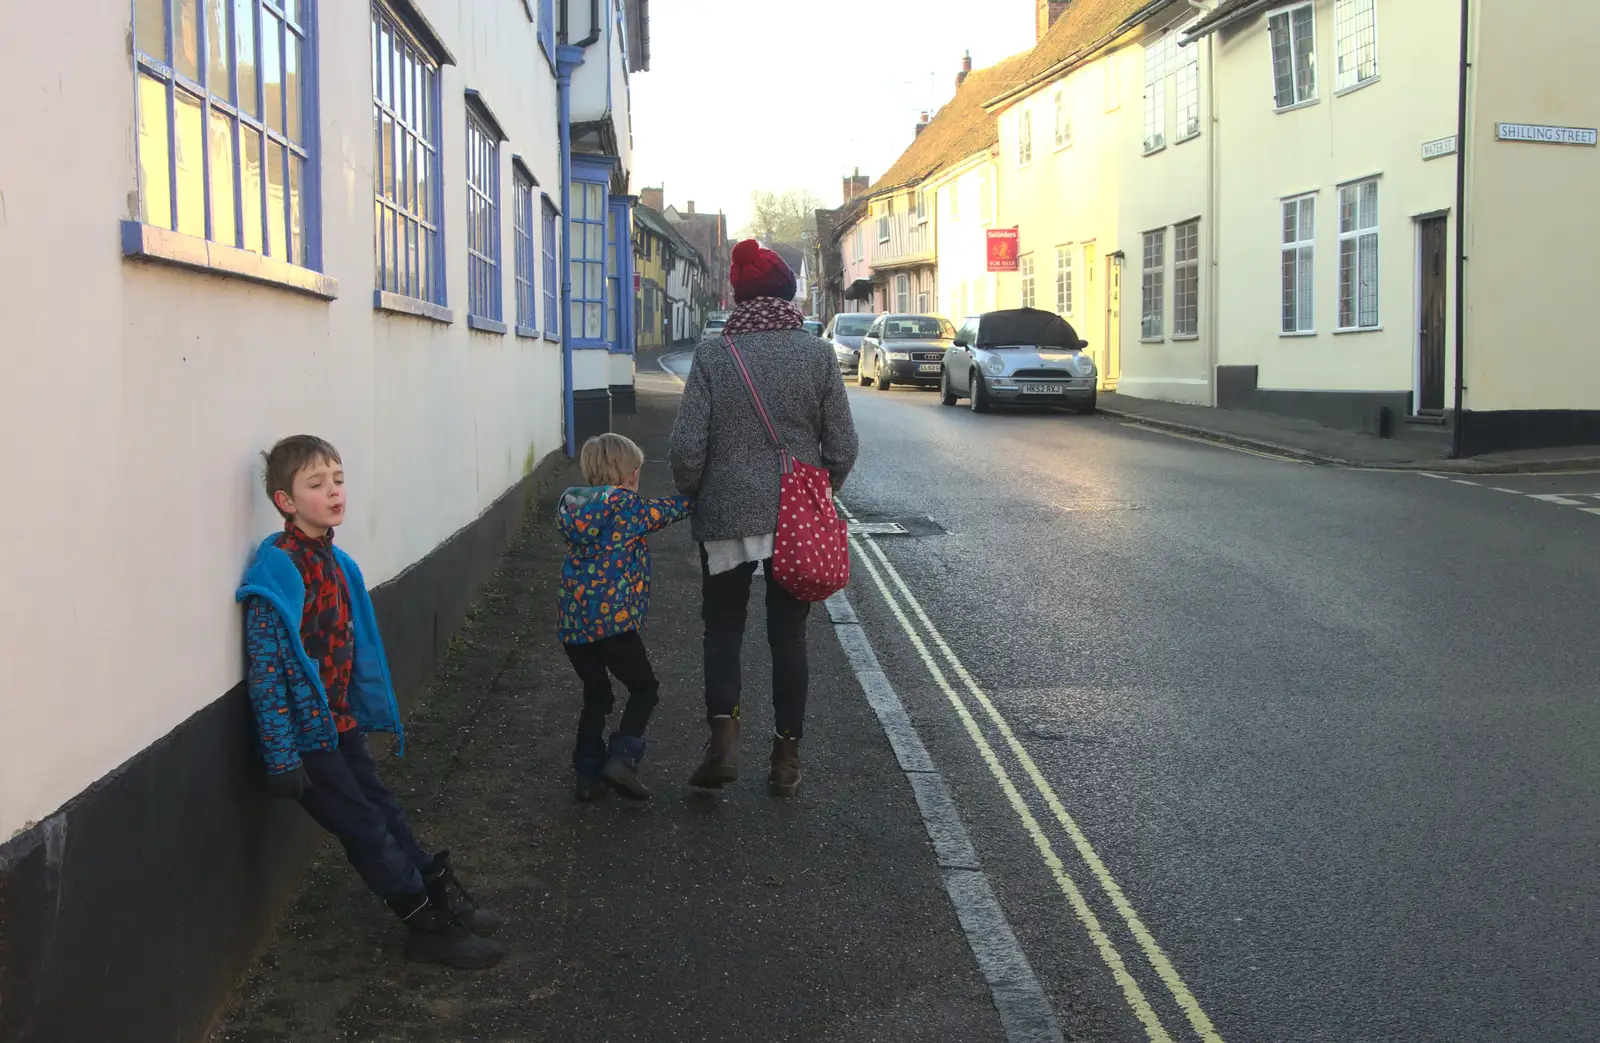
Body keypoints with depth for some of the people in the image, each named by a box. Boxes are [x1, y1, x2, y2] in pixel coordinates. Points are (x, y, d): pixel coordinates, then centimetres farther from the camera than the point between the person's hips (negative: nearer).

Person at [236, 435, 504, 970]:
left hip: (341, 722, 7)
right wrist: (282, 759, -23)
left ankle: (443, 898, 29)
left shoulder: (334, 561, 5)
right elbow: (267, 670, -22)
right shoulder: (278, 570, -21)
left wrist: (362, 711, 19)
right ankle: (428, 927, 12)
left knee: (384, 811, 17)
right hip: (306, 732, -7)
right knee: (366, 828, 2)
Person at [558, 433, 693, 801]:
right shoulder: (627, 506, -7)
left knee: (596, 697, 19)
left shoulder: (571, 505, 11)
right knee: (644, 688, 10)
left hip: (573, 624, 6)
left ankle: (586, 773, 16)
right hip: (614, 619, -6)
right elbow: (672, 509, 4)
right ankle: (620, 758, -7)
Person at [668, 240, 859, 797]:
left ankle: (723, 733, -5)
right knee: (788, 634, 11)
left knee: (723, 627, 13)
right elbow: (842, 447, -2)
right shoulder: (817, 354, -3)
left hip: (726, 516, -1)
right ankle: (787, 755, 16)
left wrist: (692, 496, 8)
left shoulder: (712, 354, -7)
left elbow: (688, 446, -9)